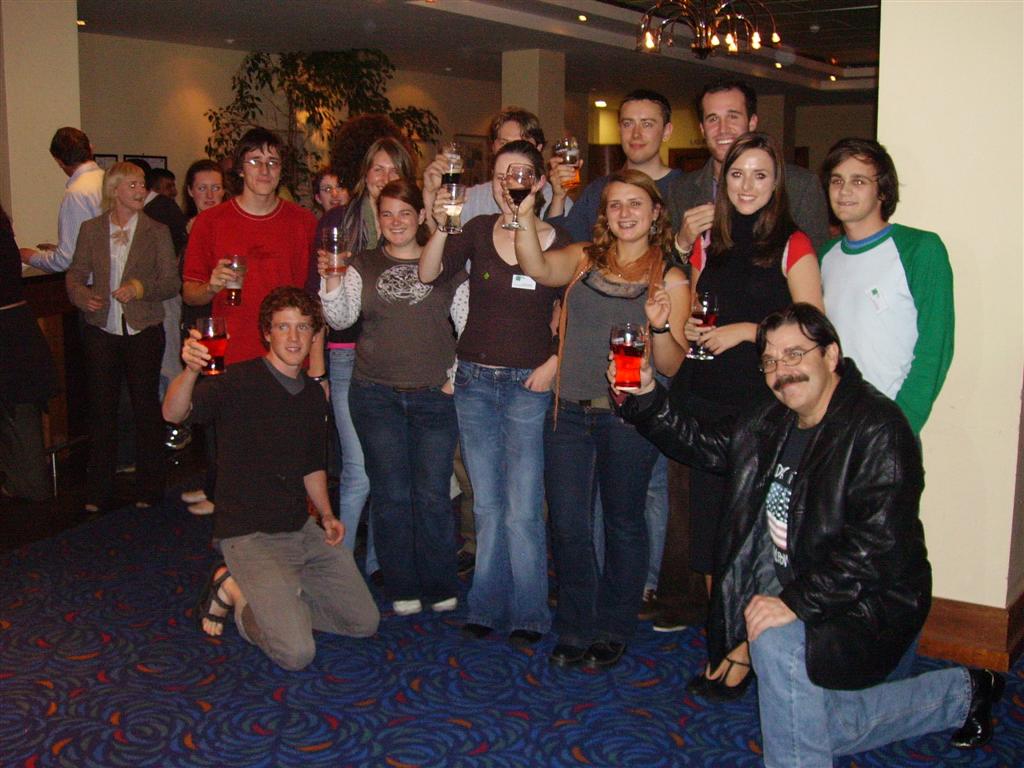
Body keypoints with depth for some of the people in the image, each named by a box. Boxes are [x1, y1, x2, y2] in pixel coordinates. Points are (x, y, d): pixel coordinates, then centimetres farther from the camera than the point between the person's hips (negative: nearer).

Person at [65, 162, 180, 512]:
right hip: (101, 331, 1)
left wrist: (141, 288, -18)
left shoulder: (157, 231, 3)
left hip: (144, 331, -1)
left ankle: (149, 490, 16)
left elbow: (171, 282, -1)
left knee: (146, 407, 4)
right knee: (101, 408, 5)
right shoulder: (91, 229, 7)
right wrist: (83, 296, -12)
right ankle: (98, 492, 16)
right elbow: (75, 274, 9)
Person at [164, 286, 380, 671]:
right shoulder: (240, 381, -13)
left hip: (302, 531, 7)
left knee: (364, 622, 6)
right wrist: (190, 370, -49)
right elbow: (173, 413, -30)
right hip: (251, 536, -7)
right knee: (296, 653, -18)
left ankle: (274, 596, 17)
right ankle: (237, 593, 7)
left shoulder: (313, 395, 9)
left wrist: (326, 514, 5)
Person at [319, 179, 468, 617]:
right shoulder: (363, 266, 8)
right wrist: (332, 281, -17)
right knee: (390, 494, 5)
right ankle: (402, 589, 17)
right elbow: (340, 320, -2)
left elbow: (469, 325, 5)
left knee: (432, 495, 2)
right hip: (376, 396, 1)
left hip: (434, 396, -1)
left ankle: (440, 587, 16)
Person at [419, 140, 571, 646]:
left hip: (528, 384, -3)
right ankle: (488, 608, 24)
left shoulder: (558, 243, -2)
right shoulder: (478, 231, 4)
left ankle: (527, 615, 12)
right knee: (487, 505, 11)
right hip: (474, 379, 3)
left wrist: (554, 364, -8)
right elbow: (430, 275, -10)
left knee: (523, 510, -3)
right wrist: (441, 228, -24)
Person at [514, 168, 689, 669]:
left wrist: (661, 326, -20)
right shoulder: (584, 258, 9)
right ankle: (577, 631, 23)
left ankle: (613, 632, 28)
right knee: (567, 525, 5)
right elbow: (537, 268, -13)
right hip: (569, 411, 2)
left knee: (622, 523, 10)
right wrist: (525, 215, -24)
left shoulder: (670, 278, 1)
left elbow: (671, 367, -2)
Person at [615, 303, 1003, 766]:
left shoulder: (878, 429, -23)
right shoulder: (771, 424, 2)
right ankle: (963, 694, 40)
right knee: (820, 729, 19)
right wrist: (646, 398, -2)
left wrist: (797, 602, -33)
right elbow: (700, 443, 14)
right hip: (793, 596, 9)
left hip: (871, 604, -9)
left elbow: (879, 546, -30)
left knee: (776, 641, -33)